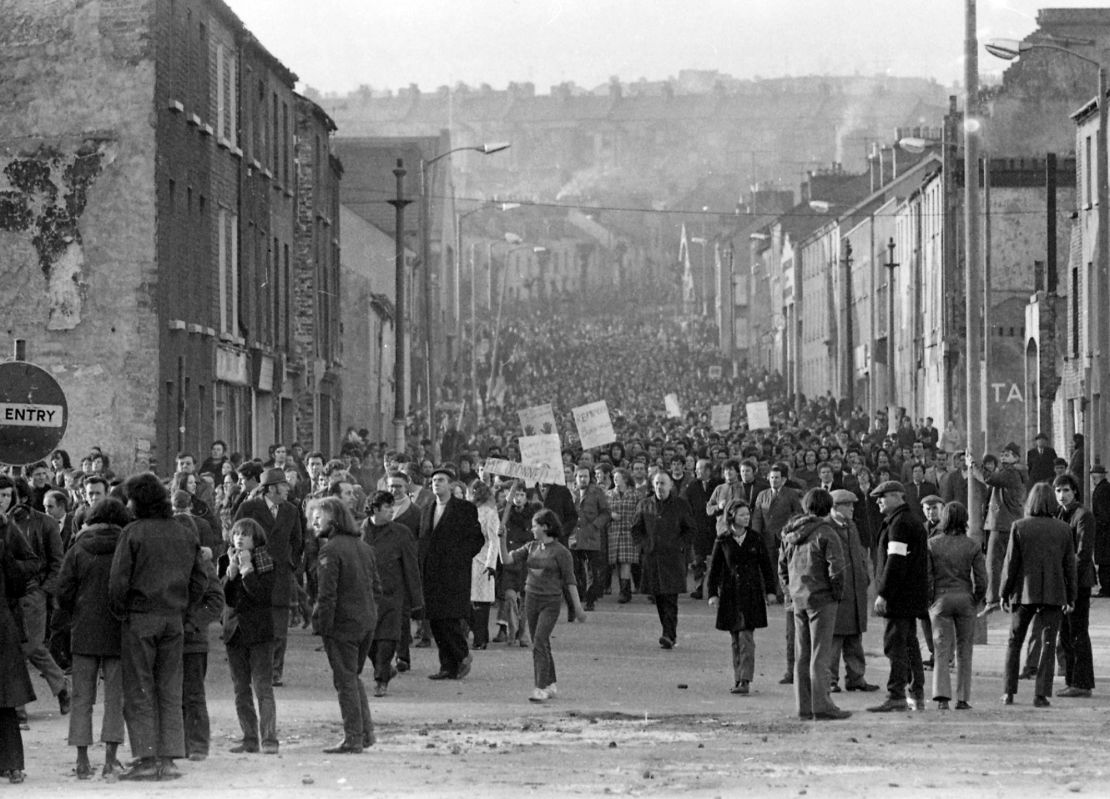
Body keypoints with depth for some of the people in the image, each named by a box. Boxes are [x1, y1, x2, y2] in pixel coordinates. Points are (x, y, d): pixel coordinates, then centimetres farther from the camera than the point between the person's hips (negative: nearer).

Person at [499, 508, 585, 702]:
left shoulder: (561, 552, -8)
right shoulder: (531, 548, 9)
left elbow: (570, 582, -5)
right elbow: (507, 559, 3)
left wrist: (578, 607, -4)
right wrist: (502, 539, -10)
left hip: (551, 601, -6)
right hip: (531, 598, 6)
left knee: (540, 642, -15)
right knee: (541, 644, 11)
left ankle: (541, 688, -15)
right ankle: (551, 685, 23)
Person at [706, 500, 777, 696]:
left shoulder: (755, 540, 4)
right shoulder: (723, 543, 4)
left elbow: (766, 567, 9)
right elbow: (714, 569, 7)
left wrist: (770, 591, 3)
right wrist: (712, 594, -1)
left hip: (751, 594, -1)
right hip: (730, 595, 1)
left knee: (746, 637, -11)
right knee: (736, 640, 7)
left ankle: (745, 680, -13)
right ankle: (737, 679, 15)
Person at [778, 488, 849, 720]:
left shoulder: (791, 535, 8)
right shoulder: (825, 533, -13)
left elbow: (782, 567, 14)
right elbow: (836, 568, -18)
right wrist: (837, 593, -6)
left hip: (799, 599, 6)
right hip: (821, 599, -6)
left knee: (802, 655, 10)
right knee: (820, 655, -4)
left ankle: (804, 706, 13)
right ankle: (821, 706, -5)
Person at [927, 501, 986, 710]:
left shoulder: (932, 544, -4)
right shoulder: (972, 546, -3)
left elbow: (926, 577, -7)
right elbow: (981, 580, -5)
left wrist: (930, 601, 5)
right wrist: (975, 602, 10)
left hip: (940, 599, -1)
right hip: (965, 599, 1)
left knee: (942, 650, 1)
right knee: (964, 651, 11)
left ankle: (942, 697, -13)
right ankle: (962, 699, 11)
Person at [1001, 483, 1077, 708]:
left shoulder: (1019, 527, -6)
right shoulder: (1063, 529, -1)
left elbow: (1011, 563, -5)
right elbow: (1069, 565, 3)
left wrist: (1004, 593, 4)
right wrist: (1071, 597, 10)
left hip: (1025, 593, 0)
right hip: (1053, 594, 1)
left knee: (1014, 642, 12)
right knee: (1048, 644, 4)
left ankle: (1009, 692, 10)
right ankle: (1041, 694, -4)